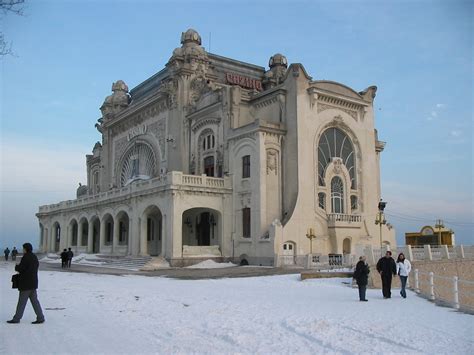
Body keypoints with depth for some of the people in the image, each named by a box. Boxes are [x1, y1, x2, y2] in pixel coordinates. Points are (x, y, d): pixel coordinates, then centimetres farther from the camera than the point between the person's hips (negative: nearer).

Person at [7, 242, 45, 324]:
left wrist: (16, 266, 3)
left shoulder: (26, 257, -15)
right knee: (34, 300, 9)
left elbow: (20, 268, -19)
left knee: (22, 301, 1)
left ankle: (16, 318, 10)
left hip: (26, 284, -8)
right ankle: (40, 318, 7)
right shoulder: (34, 257, 13)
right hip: (33, 283, 8)